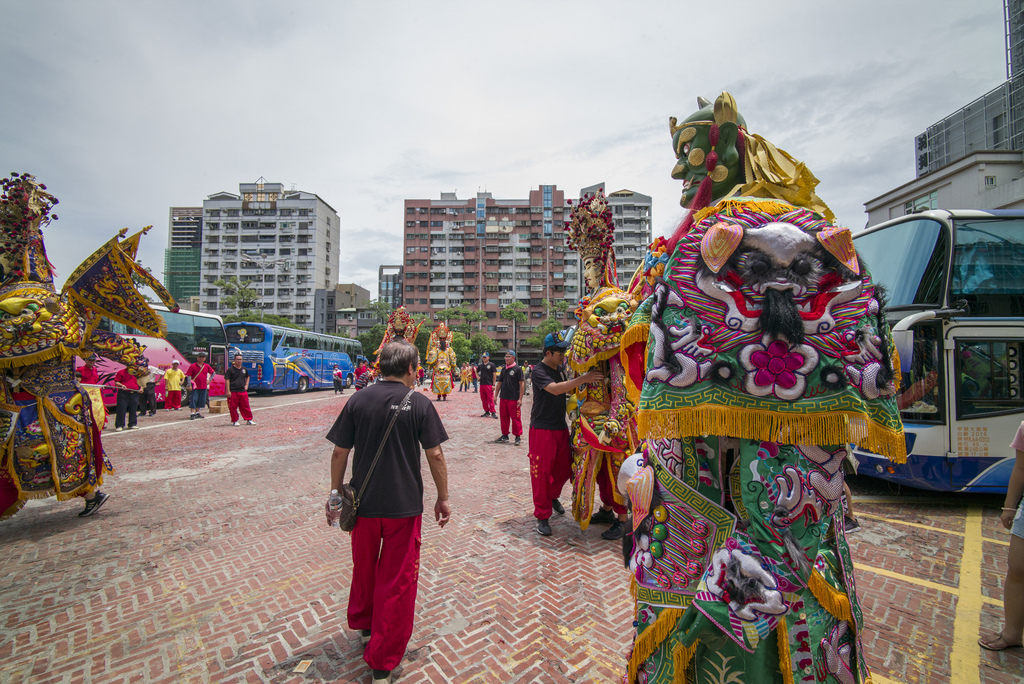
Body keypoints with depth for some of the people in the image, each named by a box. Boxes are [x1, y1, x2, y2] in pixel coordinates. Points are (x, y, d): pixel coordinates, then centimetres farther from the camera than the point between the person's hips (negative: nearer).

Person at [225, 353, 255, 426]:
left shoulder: (244, 369, 12)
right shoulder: (230, 370, -3)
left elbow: (247, 377, 29)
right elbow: (227, 380, -6)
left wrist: (246, 385, 16)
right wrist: (228, 391, -11)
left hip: (243, 391, 4)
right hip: (233, 392, -3)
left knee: (245, 406, 6)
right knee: (233, 407, 3)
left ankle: (249, 420, 14)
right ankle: (235, 421, 15)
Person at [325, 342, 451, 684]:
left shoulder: (358, 400, -4)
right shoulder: (419, 403, -11)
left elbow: (339, 453, -2)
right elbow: (435, 455, -10)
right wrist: (443, 498, 1)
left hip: (363, 503, 3)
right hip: (405, 504, -3)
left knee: (364, 568, 26)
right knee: (397, 579, 12)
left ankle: (363, 625, 50)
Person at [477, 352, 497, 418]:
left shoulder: (491, 365, -3)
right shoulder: (480, 365, 13)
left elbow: (494, 375, -5)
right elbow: (476, 371, 31)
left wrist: (493, 385, -11)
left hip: (489, 384, -6)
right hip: (482, 384, 6)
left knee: (490, 399, -8)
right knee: (483, 399, 9)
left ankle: (492, 412, -4)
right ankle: (487, 412, 19)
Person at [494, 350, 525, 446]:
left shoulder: (517, 369, -5)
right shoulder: (504, 369, 12)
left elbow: (522, 384, -8)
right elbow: (499, 383, 18)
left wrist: (520, 399, -12)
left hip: (514, 399, -6)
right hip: (503, 398, 6)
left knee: (515, 418, -1)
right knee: (504, 417, 11)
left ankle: (518, 437, 10)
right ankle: (505, 436, 23)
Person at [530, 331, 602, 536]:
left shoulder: (560, 369, 10)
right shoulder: (539, 370, -14)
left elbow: (569, 390, 20)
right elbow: (555, 389, -29)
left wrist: (578, 375, 2)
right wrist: (583, 379, -33)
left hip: (561, 427, 7)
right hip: (541, 429, -7)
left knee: (564, 468, 13)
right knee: (541, 472, -2)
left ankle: (552, 496, 42)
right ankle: (542, 516, 13)